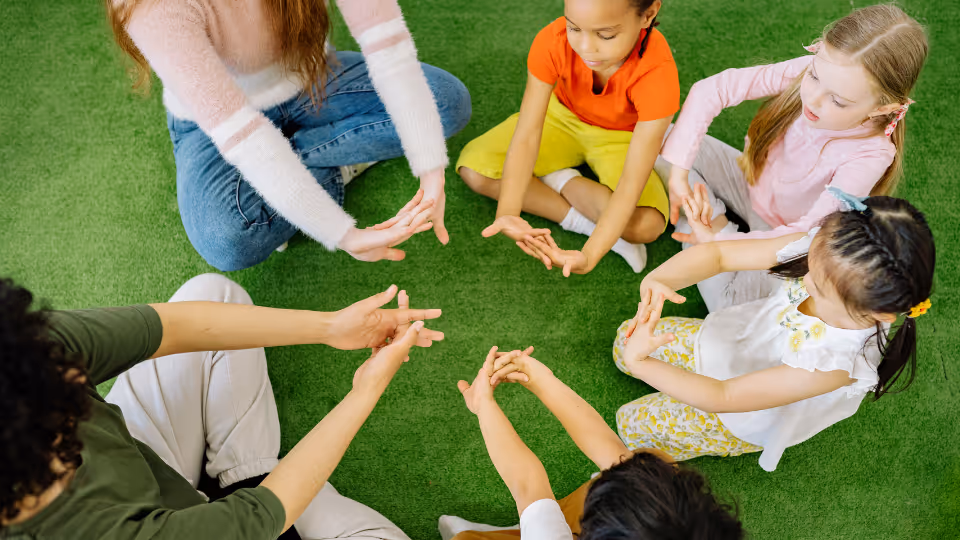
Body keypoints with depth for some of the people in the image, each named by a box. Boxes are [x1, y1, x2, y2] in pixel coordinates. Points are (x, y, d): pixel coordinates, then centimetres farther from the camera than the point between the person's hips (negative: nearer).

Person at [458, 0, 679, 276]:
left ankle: (560, 180, -8)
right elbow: (525, 137, -32)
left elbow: (631, 182, -38)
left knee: (646, 225, -31)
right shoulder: (553, 42, -30)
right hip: (562, 117, 3)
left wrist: (589, 256, -50)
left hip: (621, 137, -3)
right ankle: (582, 221, -17)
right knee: (474, 170, -18)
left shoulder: (658, 74, -35)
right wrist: (507, 213, -47)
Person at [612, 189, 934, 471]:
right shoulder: (823, 252, -32)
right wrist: (656, 281, -47)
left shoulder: (834, 364, -44)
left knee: (633, 424, 2)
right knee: (626, 338, 12)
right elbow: (719, 255, -27)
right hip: (737, 338, 5)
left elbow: (723, 398, -37)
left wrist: (640, 364, -39)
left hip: (746, 418, -4)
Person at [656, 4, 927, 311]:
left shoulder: (870, 156, -33)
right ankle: (718, 222, -8)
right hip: (750, 182, 4)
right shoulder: (806, 72, -25)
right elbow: (711, 90, -25)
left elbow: (809, 233, -29)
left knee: (732, 305, -28)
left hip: (784, 233, -3)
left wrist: (722, 242, -31)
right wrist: (678, 172, -30)